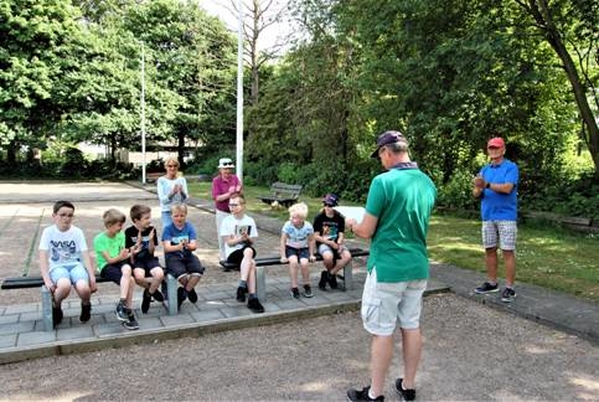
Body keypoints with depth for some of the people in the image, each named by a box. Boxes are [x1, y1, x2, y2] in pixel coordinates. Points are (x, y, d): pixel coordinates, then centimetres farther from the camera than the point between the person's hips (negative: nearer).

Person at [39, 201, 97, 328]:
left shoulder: (77, 232, -1)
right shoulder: (48, 232, -3)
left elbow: (85, 255, -3)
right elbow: (43, 257, -8)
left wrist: (92, 277, -13)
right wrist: (47, 280, -20)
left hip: (76, 265, 1)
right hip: (57, 267, -1)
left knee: (83, 288, -32)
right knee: (64, 285, -37)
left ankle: (86, 305, 6)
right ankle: (56, 308, -1)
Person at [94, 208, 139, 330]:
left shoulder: (121, 235, 8)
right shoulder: (99, 239, -8)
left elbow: (122, 255, 4)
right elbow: (109, 260, -13)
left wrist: (129, 254, -17)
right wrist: (120, 256, -28)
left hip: (119, 262, 5)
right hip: (106, 266, -5)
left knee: (127, 269, -32)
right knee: (130, 281, -29)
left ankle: (121, 305, -27)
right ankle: (129, 314, -21)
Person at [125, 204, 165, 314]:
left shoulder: (151, 230, 0)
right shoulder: (129, 232, -6)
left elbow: (151, 251, 1)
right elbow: (130, 251, -5)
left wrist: (151, 240, -17)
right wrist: (138, 242, -22)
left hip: (149, 259, 2)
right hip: (136, 260, -2)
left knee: (160, 274, -29)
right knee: (139, 277, -35)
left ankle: (148, 295, 0)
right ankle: (153, 290, -1)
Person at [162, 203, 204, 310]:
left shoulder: (189, 227, 4)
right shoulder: (168, 229, -2)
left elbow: (194, 245, -5)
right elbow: (166, 248, -12)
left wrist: (187, 246, -29)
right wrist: (178, 247, -33)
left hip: (188, 255, 2)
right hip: (172, 257, -2)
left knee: (198, 270, -27)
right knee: (181, 273, -33)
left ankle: (184, 291, -2)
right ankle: (190, 290, 2)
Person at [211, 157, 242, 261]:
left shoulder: (235, 178, 2)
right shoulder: (216, 181, -5)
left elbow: (241, 194, 1)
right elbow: (217, 198, -12)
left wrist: (239, 190, -21)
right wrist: (229, 194, -23)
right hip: (222, 212, -2)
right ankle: (224, 258, 19)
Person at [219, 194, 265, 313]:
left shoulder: (250, 221, 8)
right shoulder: (227, 221, 2)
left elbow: (252, 241, 8)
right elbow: (229, 242, -3)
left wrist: (247, 237, -14)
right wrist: (240, 238, -19)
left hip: (248, 250, 3)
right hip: (232, 253, -2)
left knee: (248, 250, -36)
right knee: (251, 264, -33)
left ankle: (242, 286, -36)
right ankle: (252, 298, -34)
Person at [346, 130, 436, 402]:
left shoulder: (383, 182, -18)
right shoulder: (428, 183, 5)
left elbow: (366, 232, -14)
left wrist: (352, 225, 8)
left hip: (387, 268, -7)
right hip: (418, 266, 7)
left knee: (382, 331, 4)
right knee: (412, 327, 16)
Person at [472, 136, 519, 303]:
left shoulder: (511, 167, -4)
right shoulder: (484, 169, 13)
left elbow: (507, 188, -19)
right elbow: (476, 194, 5)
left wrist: (487, 184, -25)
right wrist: (479, 189, -17)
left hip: (506, 216, -6)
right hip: (488, 216, 6)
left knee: (508, 252, -3)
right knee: (489, 250, 11)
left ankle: (509, 288, 3)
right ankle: (492, 283, 23)